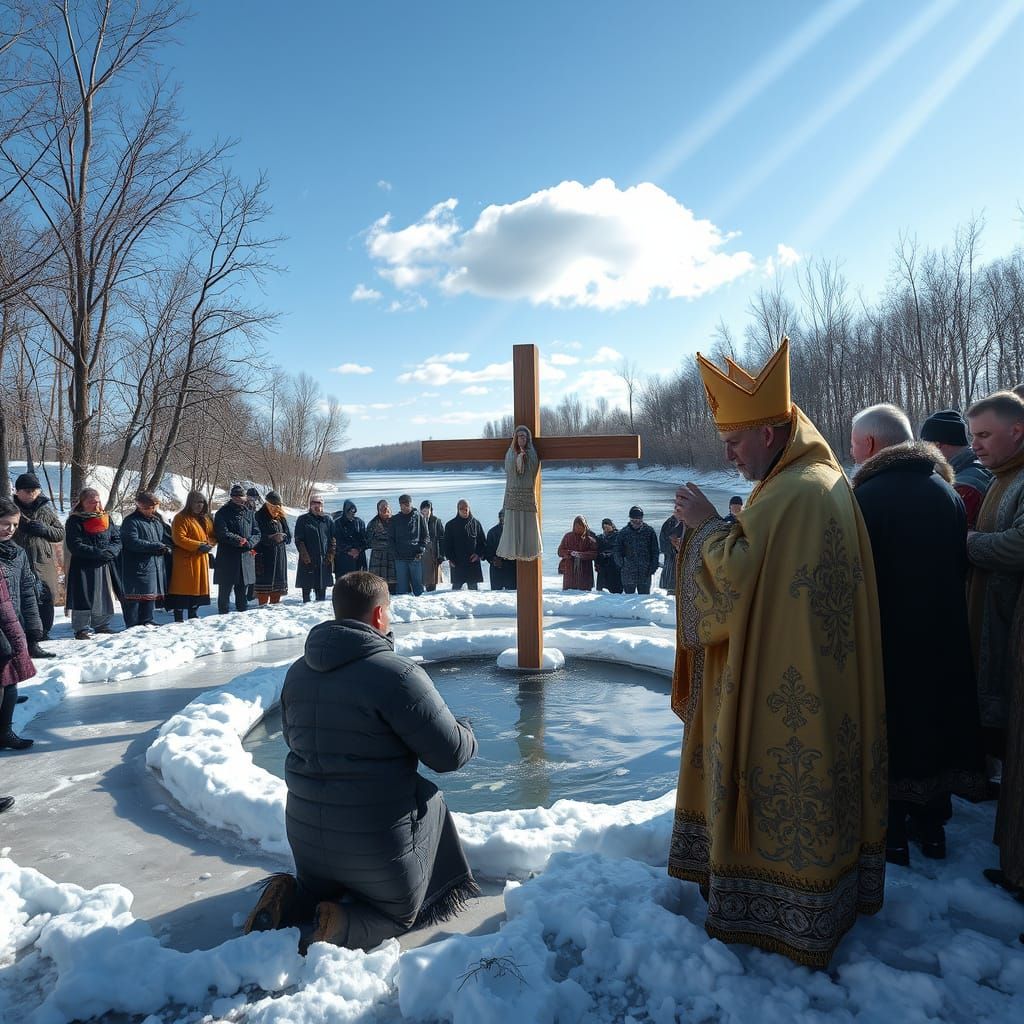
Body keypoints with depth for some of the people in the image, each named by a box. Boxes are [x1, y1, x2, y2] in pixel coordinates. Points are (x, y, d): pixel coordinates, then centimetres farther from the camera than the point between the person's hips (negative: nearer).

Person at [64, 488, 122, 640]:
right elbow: (75, 546, -13)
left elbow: (118, 538, 10)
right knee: (84, 597, -5)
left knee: (105, 596, 11)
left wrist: (111, 551, -11)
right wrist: (98, 553, -19)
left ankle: (101, 625, 25)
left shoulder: (106, 519, 12)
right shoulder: (74, 521, -4)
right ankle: (82, 629, 6)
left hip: (105, 565, 5)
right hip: (83, 566, -5)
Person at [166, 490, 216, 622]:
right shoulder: (181, 518, -7)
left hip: (201, 559, 7)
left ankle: (193, 616, 24)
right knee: (183, 588, -6)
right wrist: (198, 546, -21)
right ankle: (179, 618, -1)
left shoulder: (206, 519, 15)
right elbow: (179, 538, -17)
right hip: (185, 559, -7)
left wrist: (209, 544, -4)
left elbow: (213, 536, 17)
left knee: (199, 586, 12)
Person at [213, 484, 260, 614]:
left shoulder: (250, 513, 13)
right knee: (225, 590, 2)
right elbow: (223, 534, -11)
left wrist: (248, 543, -12)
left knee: (243, 590, 12)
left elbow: (257, 534, 7)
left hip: (246, 558, 4)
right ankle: (223, 613, 10)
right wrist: (241, 540, -15)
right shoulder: (223, 513, 0)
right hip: (227, 558, -4)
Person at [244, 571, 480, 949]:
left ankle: (289, 899, 5)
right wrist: (466, 733, 4)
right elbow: (449, 754, -19)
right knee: (396, 913, 22)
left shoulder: (297, 672, 1)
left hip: (305, 831, 6)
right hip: (377, 841, -6)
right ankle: (344, 927, -7)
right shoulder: (396, 673, -22)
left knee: (320, 891, 36)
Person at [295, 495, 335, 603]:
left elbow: (333, 539, 9)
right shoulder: (303, 520, 3)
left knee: (323, 585, 9)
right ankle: (306, 601, 6)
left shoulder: (328, 520, 10)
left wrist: (331, 554, -1)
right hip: (308, 559, -2)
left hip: (324, 559, 3)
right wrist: (305, 555, -10)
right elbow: (299, 540, -1)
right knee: (307, 583, -1)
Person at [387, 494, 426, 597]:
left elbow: (425, 535, 5)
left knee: (418, 584, 3)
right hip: (400, 558, 1)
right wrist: (395, 552, -3)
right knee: (402, 586, 2)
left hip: (416, 557, -1)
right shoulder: (394, 520, 8)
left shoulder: (418, 517, 4)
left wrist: (421, 550, -7)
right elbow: (390, 538, 9)